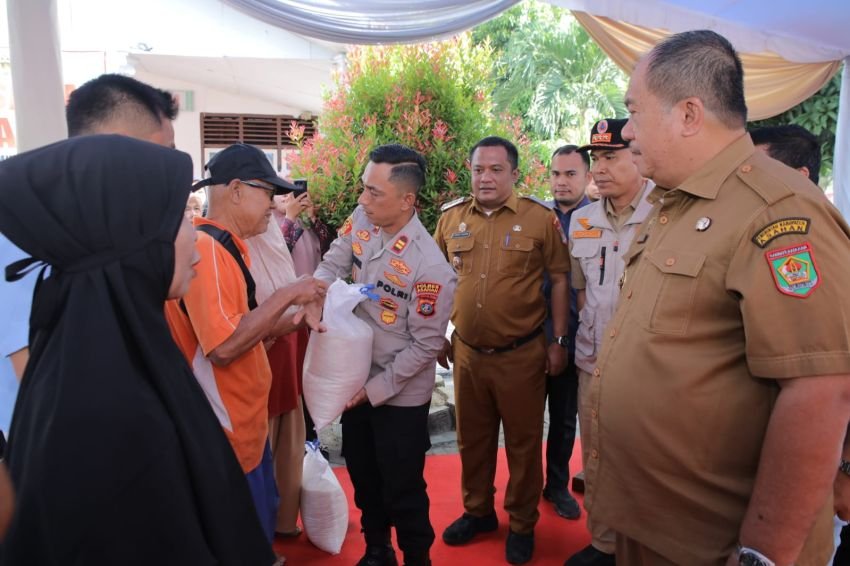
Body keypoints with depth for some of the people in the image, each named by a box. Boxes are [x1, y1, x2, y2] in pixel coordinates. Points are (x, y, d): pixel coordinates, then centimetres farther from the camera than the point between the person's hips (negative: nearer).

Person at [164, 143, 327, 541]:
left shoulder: (226, 246, 9)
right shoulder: (205, 248, -22)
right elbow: (223, 347, -30)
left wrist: (295, 320, 2)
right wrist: (286, 295, -23)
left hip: (246, 423, 10)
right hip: (227, 433, -10)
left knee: (262, 522, 25)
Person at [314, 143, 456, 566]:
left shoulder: (431, 269, -28)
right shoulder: (362, 218, -10)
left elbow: (425, 347, -21)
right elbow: (334, 262, 3)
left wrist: (377, 388, -16)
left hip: (399, 394, -7)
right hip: (356, 379, 7)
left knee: (402, 489, 11)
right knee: (363, 476, 23)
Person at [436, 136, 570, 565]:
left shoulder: (540, 219, -7)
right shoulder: (451, 219, 3)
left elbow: (560, 279, -3)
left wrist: (558, 341, -4)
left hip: (522, 353, -3)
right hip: (467, 351, 4)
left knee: (523, 441, 11)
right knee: (472, 437, 18)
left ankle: (522, 524, 31)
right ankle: (477, 511, 39)